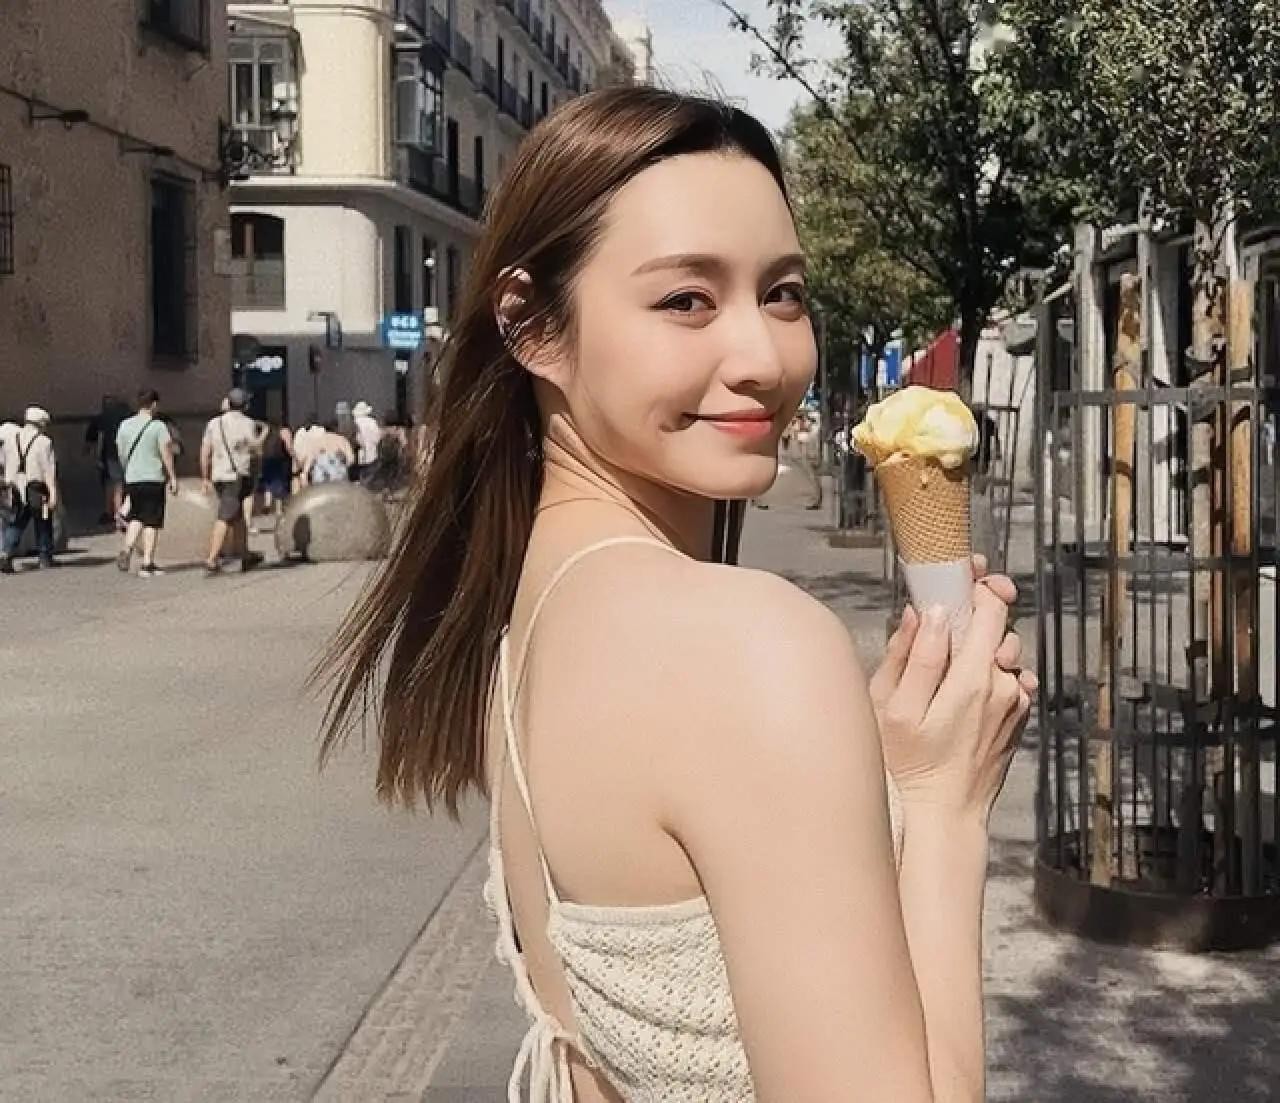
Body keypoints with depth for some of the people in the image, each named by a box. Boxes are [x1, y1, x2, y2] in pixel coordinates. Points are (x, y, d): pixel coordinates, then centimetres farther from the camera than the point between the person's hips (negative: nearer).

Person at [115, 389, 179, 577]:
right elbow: (166, 453, -10)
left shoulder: (125, 425, 7)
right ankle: (147, 565, 0)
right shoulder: (158, 426, -8)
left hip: (131, 479, 5)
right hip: (153, 479, -5)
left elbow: (121, 452, 13)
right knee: (151, 522, 1)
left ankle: (127, 548, -4)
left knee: (135, 518, 19)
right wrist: (173, 477, -3)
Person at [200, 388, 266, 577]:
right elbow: (257, 450, -2)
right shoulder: (248, 424, -4)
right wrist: (263, 435, 17)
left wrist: (205, 478, 15)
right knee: (225, 519, -10)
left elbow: (204, 453, 8)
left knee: (238, 517, 19)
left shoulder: (214, 423, 8)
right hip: (238, 477, -5)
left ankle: (245, 556, 27)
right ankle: (211, 561, -18)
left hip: (218, 476, 5)